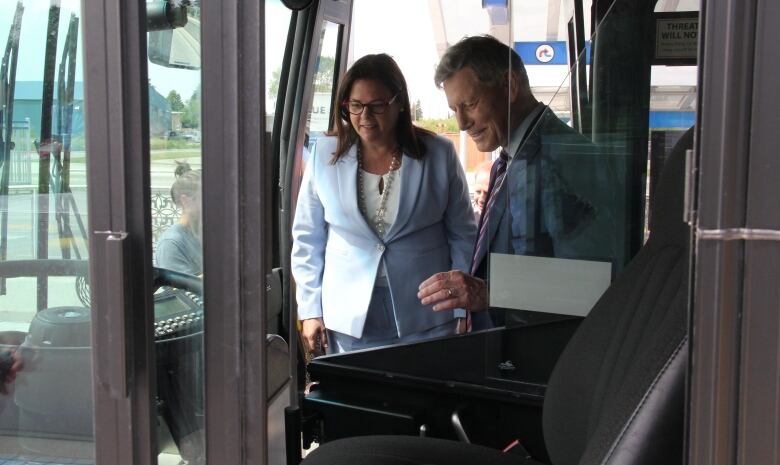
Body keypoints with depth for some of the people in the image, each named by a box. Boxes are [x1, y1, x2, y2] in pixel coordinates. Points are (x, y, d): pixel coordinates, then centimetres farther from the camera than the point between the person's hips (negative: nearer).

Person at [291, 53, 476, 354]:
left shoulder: (439, 154, -2)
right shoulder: (325, 154, 1)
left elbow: (462, 236, 4)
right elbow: (307, 240, 7)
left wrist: (462, 311, 2)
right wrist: (310, 310, 4)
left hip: (425, 318, 0)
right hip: (348, 318, 1)